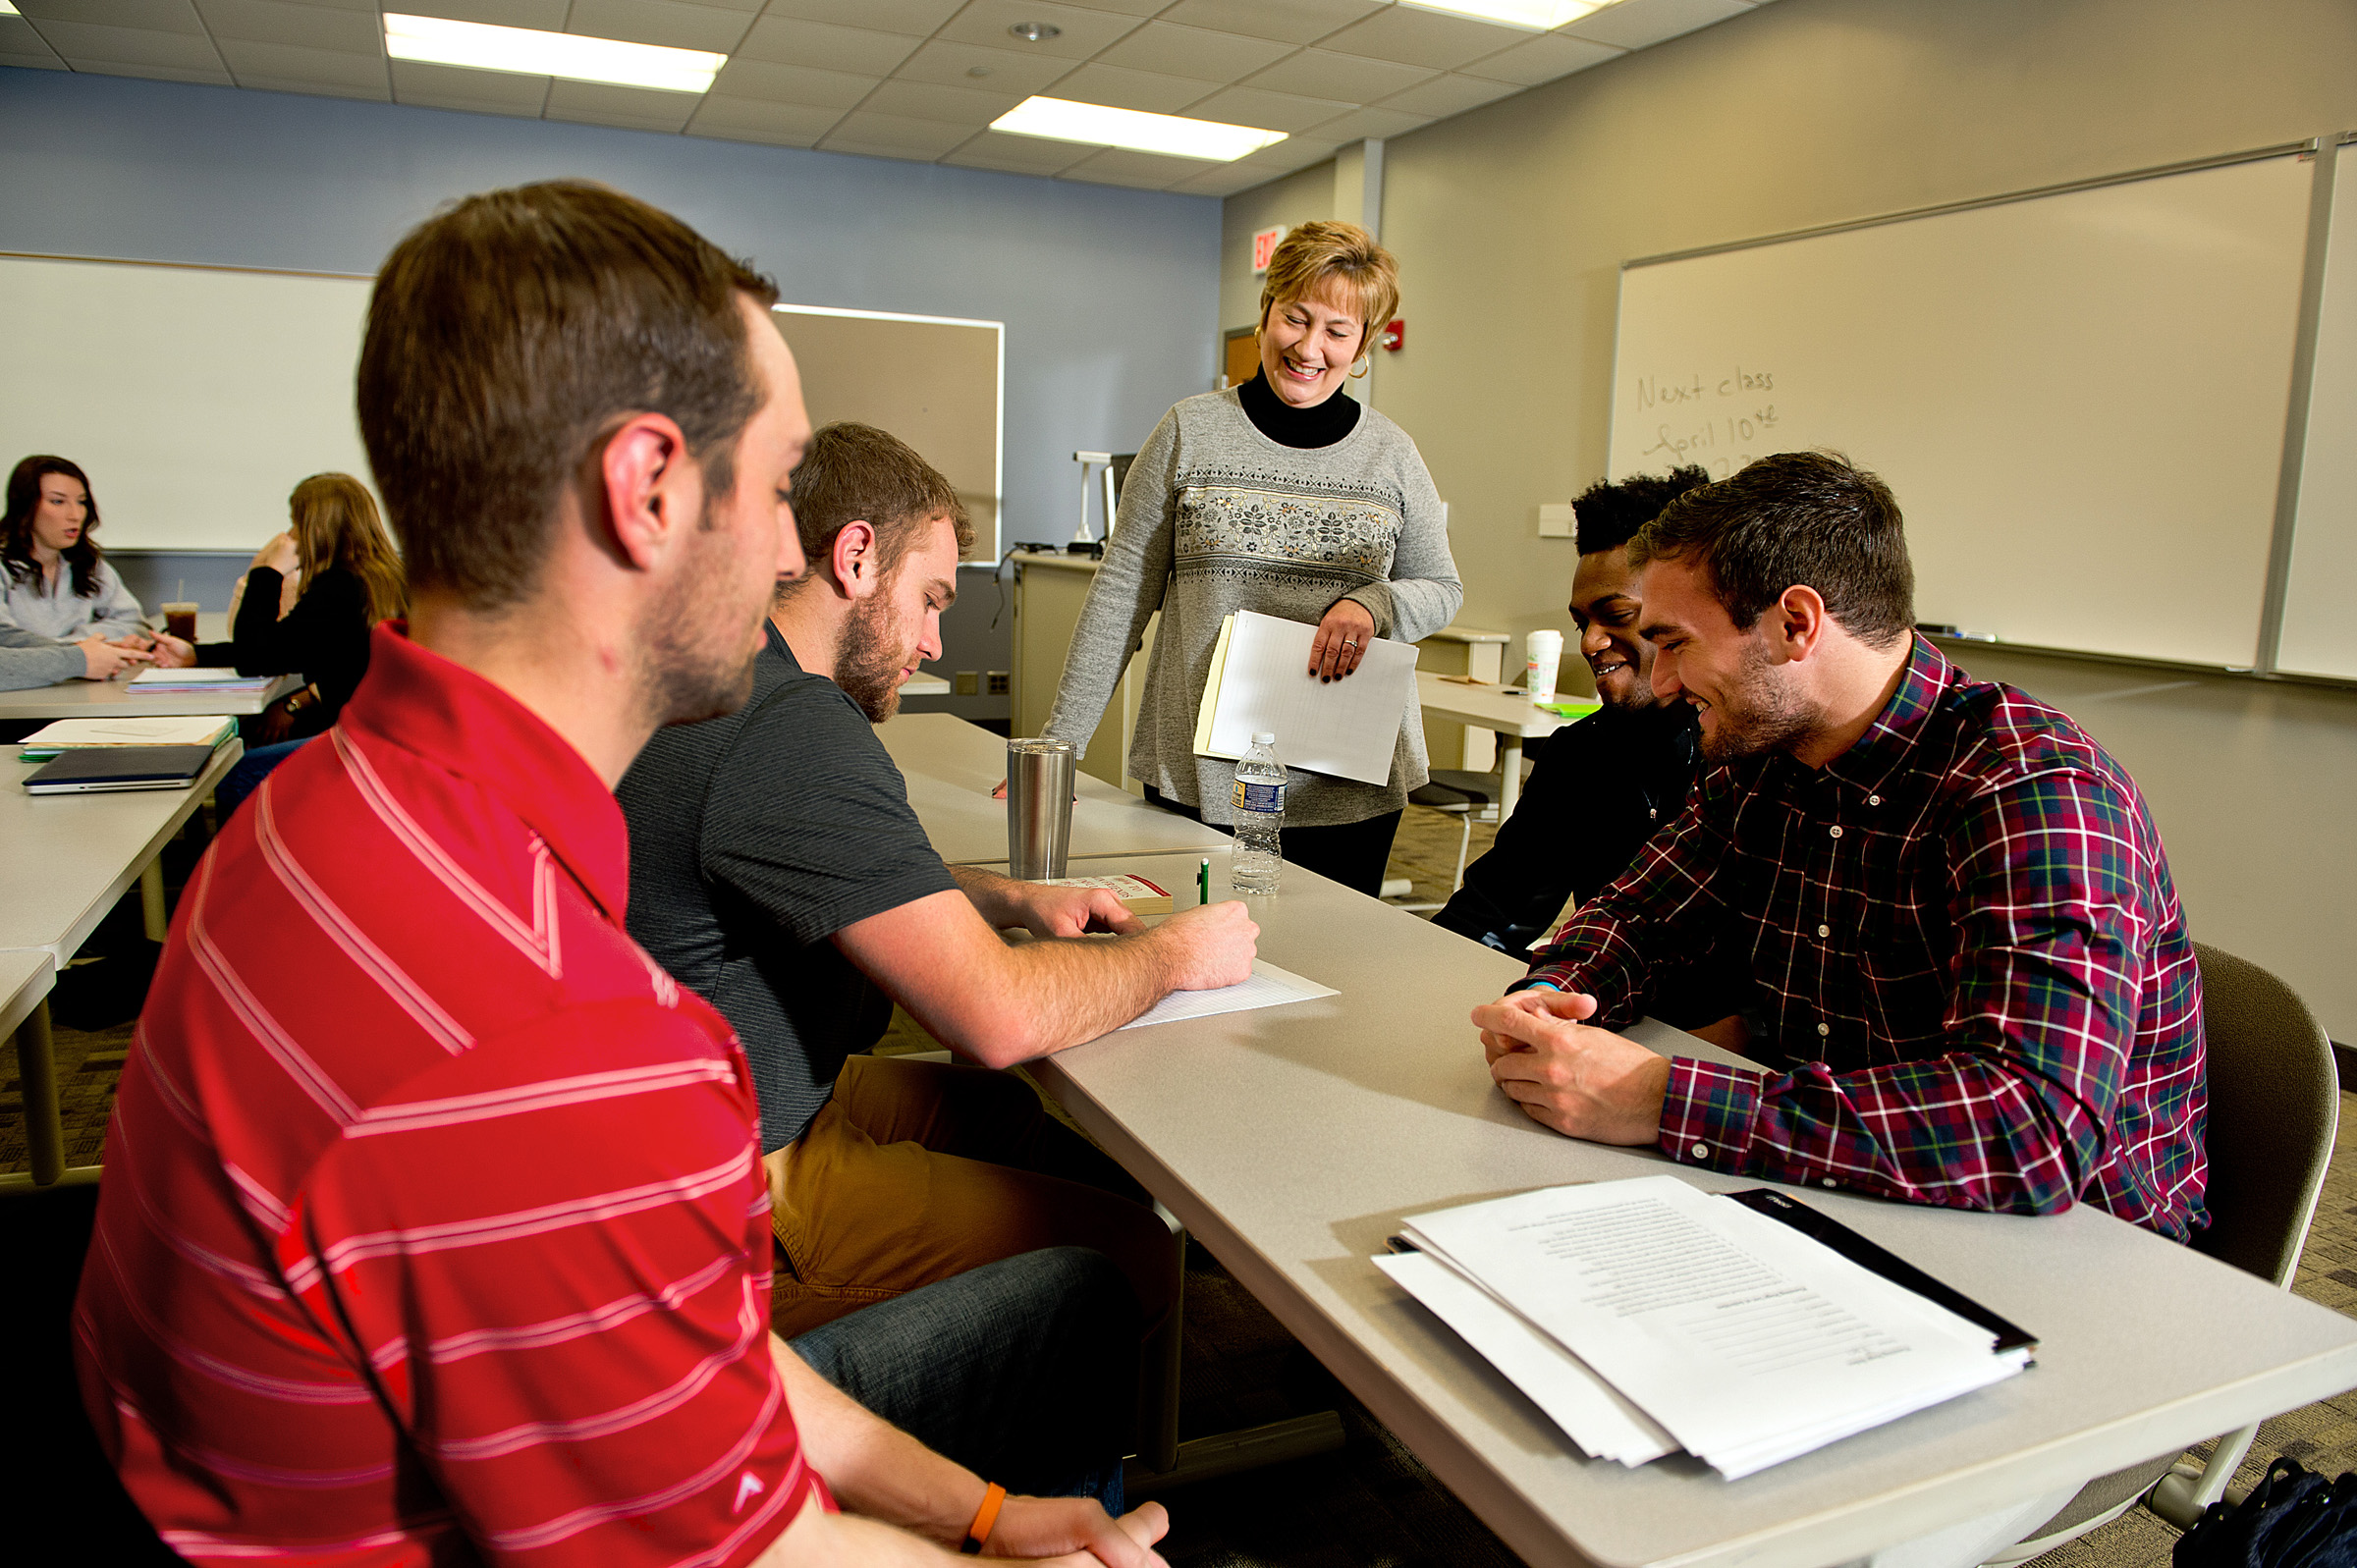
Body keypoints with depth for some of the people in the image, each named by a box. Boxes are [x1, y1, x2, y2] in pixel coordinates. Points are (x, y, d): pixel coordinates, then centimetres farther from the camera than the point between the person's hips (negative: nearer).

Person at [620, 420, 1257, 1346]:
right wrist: (1173, 954, -10)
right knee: (1134, 1258, -9)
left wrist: (1013, 900, 8)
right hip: (732, 1192, -10)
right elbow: (1001, 1017, -28)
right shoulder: (796, 730, -27)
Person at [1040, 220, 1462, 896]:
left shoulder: (1391, 453, 6)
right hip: (1199, 776, -1)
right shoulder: (1191, 431, 1)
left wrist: (1374, 603, -10)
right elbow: (1122, 594, 1)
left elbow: (1442, 590, 14)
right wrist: (1059, 744, -2)